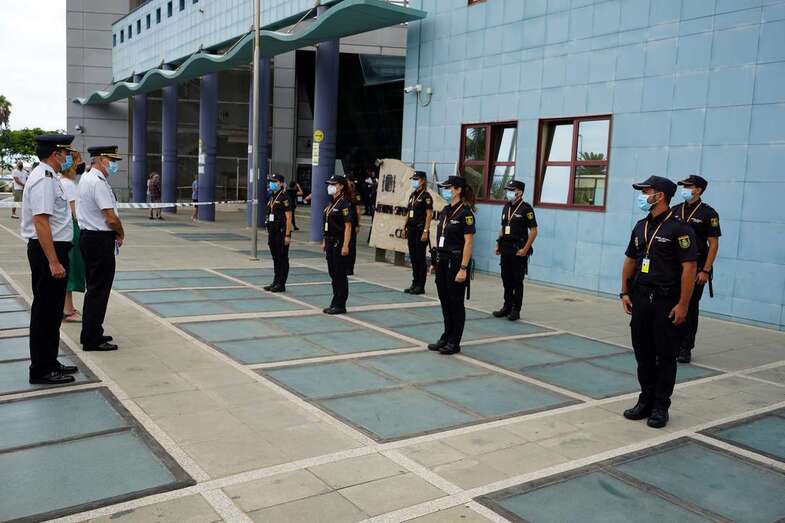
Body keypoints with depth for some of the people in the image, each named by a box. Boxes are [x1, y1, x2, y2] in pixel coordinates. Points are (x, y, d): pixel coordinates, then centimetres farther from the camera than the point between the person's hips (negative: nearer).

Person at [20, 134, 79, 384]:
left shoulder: (48, 177, 14)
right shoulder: (44, 180, -17)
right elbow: (41, 222, -24)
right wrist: (53, 262, -26)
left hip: (54, 249, 10)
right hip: (48, 251, -10)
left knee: (51, 311, 17)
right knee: (45, 311, -2)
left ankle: (49, 362, 28)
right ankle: (41, 370, 8)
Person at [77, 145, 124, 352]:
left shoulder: (86, 178, 15)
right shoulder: (98, 183, -17)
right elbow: (111, 218, -22)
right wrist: (121, 234, -3)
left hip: (88, 237, 10)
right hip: (100, 241, -10)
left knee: (94, 288, 18)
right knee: (99, 290, -3)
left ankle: (90, 334, 28)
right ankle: (93, 340, 4)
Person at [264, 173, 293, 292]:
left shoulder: (284, 197, -11)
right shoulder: (271, 197, 13)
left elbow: (289, 217, -15)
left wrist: (287, 235, -18)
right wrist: (269, 233, 16)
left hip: (282, 233, -8)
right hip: (272, 232, 8)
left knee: (282, 259, 0)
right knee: (275, 258, 13)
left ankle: (281, 284, 6)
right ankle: (276, 282, 21)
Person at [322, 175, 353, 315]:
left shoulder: (345, 203, -12)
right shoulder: (331, 202, 14)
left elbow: (348, 226, -17)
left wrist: (345, 245, -21)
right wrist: (324, 242, 18)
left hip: (339, 243, -9)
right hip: (330, 242, 9)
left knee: (340, 274, -2)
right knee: (333, 273, 12)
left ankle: (340, 305, 5)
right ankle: (335, 303, 20)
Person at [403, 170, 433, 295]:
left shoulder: (426, 196, -9)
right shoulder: (412, 195, 14)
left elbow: (429, 215, -14)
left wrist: (425, 231, -19)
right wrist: (405, 227, 15)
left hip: (421, 230, -8)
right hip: (411, 230, 8)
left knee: (420, 258, -3)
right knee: (413, 257, 11)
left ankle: (420, 286, 3)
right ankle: (415, 283, 19)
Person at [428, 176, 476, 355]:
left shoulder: (465, 212, -13)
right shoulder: (445, 211, 11)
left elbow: (468, 242, -17)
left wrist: (463, 268, -21)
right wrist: (434, 262, 13)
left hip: (456, 262, -8)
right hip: (442, 261, 8)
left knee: (455, 303, 2)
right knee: (445, 301, 13)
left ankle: (454, 343, 12)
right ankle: (446, 337, 25)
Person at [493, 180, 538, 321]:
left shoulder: (526, 208, -8)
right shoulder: (506, 207, 13)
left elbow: (534, 231, -11)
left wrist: (525, 249, -16)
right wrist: (498, 245, 12)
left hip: (518, 250, -7)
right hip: (505, 248, 7)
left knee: (517, 281, 0)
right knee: (506, 279, 11)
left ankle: (516, 310, 7)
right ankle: (507, 307, 21)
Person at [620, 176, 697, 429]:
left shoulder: (679, 228, -11)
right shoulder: (641, 227, 11)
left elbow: (689, 268, -14)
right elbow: (630, 260, 16)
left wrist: (683, 305, -17)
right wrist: (625, 293, 9)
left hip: (667, 301, -6)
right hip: (641, 298, 6)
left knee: (665, 356, 3)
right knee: (643, 353, 11)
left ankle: (660, 407, 14)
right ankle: (646, 401, 23)